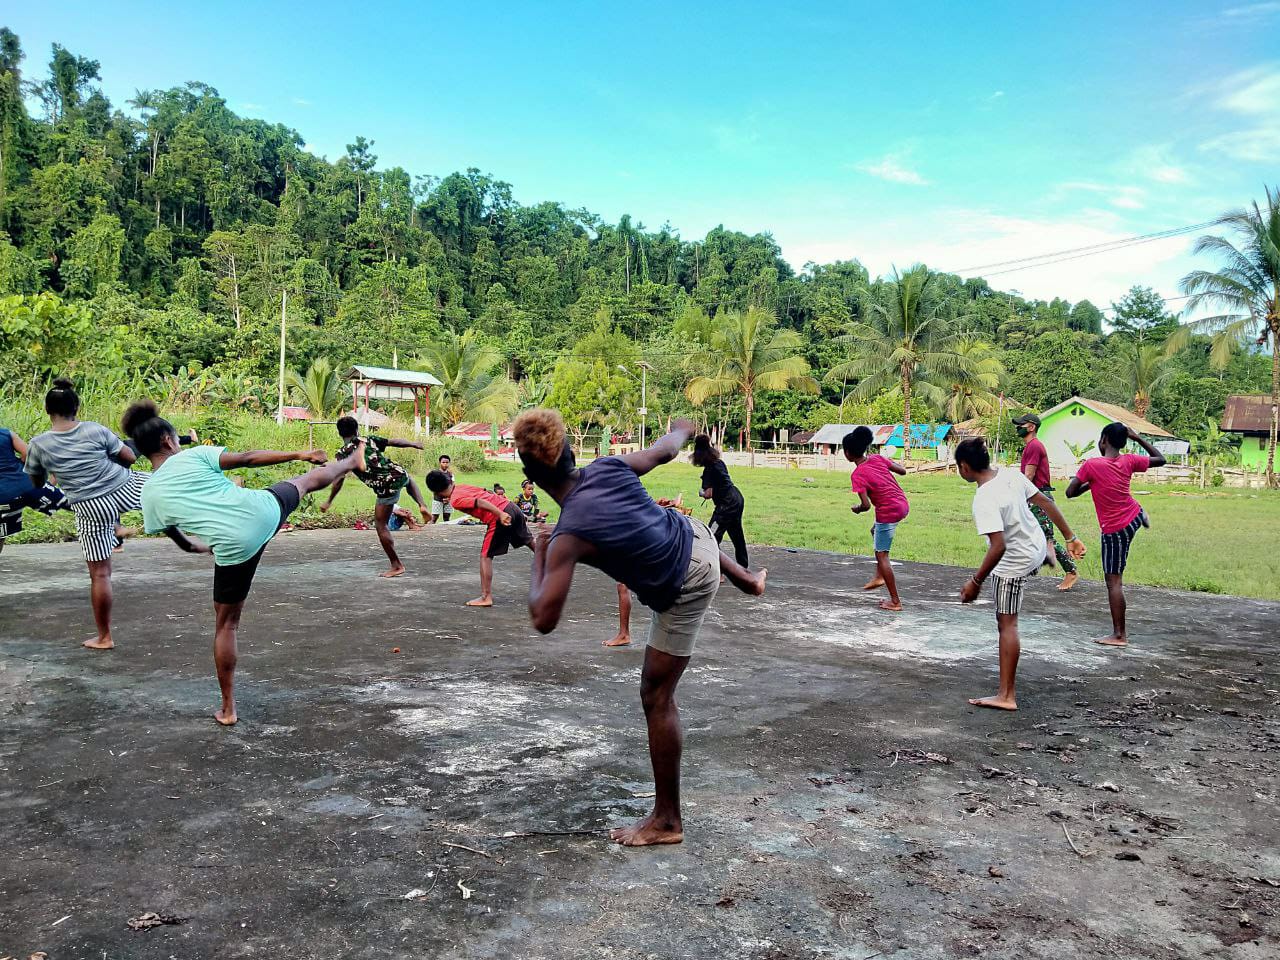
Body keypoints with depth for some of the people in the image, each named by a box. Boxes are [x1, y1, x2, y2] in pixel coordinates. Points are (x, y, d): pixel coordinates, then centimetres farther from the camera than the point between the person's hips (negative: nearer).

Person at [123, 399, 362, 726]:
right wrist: (299, 454, 7)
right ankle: (353, 460, 62)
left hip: (234, 547, 0)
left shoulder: (150, 495, 8)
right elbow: (248, 458, -1)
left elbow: (183, 543, 18)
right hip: (265, 512, 0)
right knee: (305, 481, 33)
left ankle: (228, 709, 21)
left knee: (226, 624, 16)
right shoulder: (194, 455, 3)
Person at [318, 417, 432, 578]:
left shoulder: (342, 453, 2)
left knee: (381, 525, 10)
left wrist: (328, 502, 4)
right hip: (399, 474, 5)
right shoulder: (368, 440, 14)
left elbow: (339, 480, -5)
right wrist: (413, 443, 35)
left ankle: (396, 565, 12)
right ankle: (423, 506, 19)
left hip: (386, 488, -5)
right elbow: (395, 441, 18)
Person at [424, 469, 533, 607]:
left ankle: (486, 597, 0)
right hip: (511, 506, 8)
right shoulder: (462, 486, 16)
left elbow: (480, 503, -19)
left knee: (485, 556, 1)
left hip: (499, 518, -8)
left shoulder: (455, 500, -5)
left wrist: (500, 514, -25)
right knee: (530, 542, 25)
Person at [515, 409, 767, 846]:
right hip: (695, 537, 7)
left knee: (656, 697, 4)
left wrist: (538, 559, -13)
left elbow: (543, 620, -30)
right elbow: (665, 450, 6)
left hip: (684, 592, -7)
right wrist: (681, 431, 30)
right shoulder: (609, 466, -13)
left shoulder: (569, 537, -29)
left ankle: (667, 820, 14)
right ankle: (747, 578, 65)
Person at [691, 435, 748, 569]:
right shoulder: (719, 462, 8)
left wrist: (701, 492, 2)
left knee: (712, 537, -10)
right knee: (737, 535, 23)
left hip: (727, 504, -10)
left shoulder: (709, 469, -16)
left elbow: (708, 494, -19)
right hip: (737, 499, 10)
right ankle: (743, 566, 37)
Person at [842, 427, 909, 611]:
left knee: (882, 555, 3)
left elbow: (866, 505, -19)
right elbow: (903, 471, 8)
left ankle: (895, 601, 6)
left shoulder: (857, 475, -15)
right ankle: (879, 576, 28)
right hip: (903, 505, 8)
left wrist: (856, 509, 2)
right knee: (875, 530, 32)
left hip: (888, 512, -8)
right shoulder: (878, 458, 2)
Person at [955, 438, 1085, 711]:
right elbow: (1046, 502, -1)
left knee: (1006, 625, -2)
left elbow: (998, 547, -37)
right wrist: (1070, 537, 9)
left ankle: (1006, 696, -1)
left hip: (1014, 563, -7)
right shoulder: (1011, 474, -9)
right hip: (1037, 544, 7)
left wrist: (975, 582, -28)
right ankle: (1049, 554, 76)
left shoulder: (984, 500, -32)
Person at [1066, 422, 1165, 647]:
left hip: (1114, 530, -5)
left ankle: (1119, 635, 1)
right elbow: (1160, 460, 11)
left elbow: (1070, 493, -15)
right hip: (1134, 515, 5)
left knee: (1113, 581, -1)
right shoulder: (1129, 461, -6)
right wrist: (1138, 438, 12)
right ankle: (1143, 517, 73)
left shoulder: (1091, 465, -19)